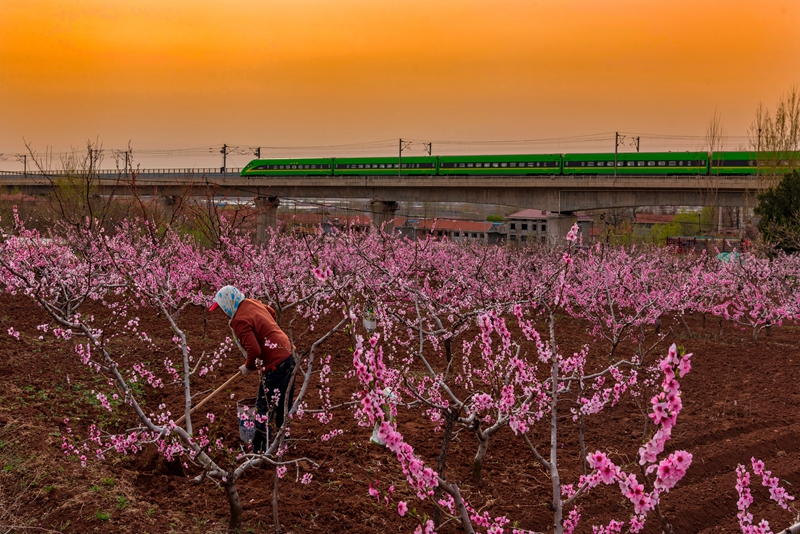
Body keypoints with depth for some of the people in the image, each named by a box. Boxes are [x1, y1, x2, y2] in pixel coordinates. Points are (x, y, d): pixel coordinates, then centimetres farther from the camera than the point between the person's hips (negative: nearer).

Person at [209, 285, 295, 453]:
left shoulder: (240, 321, -18)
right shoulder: (253, 303, 8)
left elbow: (254, 351, -23)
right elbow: (273, 314, 28)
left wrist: (248, 367, -4)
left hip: (275, 365, -9)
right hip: (289, 356, 10)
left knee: (264, 408, -1)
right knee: (283, 404, 22)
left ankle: (260, 450, 3)